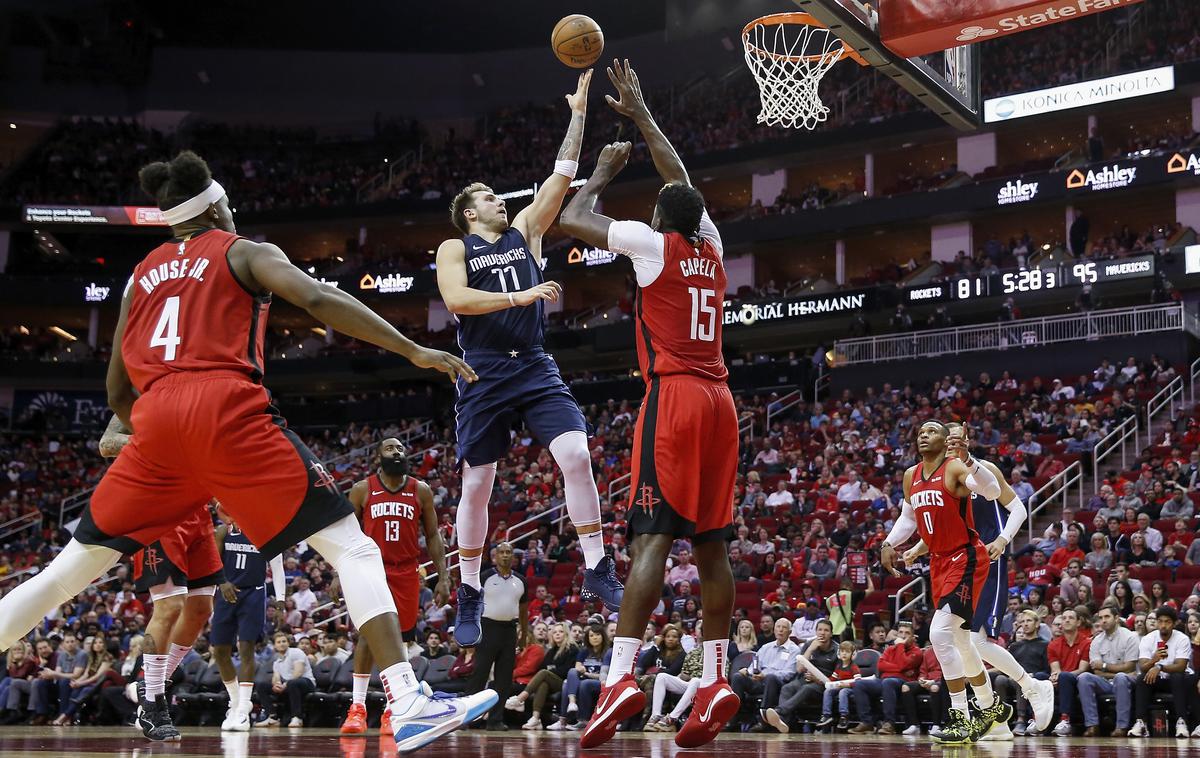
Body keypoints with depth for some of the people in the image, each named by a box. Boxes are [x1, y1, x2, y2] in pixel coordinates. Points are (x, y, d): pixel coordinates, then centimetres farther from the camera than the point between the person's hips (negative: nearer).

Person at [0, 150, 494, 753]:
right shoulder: (245, 252, 14)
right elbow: (318, 301, -5)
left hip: (156, 420, 5)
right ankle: (409, 705, -18)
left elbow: (117, 392, 27)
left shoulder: (141, 275, 27)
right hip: (227, 410, -4)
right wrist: (413, 350, -5)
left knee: (69, 571, 15)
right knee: (351, 547, -3)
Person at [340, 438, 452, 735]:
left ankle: (392, 711, 9)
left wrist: (443, 577, 1)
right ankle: (357, 708, -6)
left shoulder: (421, 491, 6)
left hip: (406, 574, 2)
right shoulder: (362, 490, 2)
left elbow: (433, 536, 8)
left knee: (400, 641, 3)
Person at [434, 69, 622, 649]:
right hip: (484, 374, -2)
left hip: (535, 367, 3)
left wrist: (578, 111, 7)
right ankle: (469, 596, 14)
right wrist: (521, 296, -19)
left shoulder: (524, 232, 16)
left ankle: (597, 572, -9)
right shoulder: (455, 249, 6)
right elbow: (456, 299, -14)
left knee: (576, 455, -16)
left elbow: (562, 175, 12)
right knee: (476, 484, 2)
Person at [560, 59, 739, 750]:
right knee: (710, 541, 5)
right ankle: (717, 681, 2)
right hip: (720, 399, 6)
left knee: (654, 535, -15)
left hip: (674, 396, -6)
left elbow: (573, 219, 8)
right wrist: (641, 114, 39)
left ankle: (622, 677, -24)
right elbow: (682, 183, 32)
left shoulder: (653, 243, 0)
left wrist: (605, 171, 25)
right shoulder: (712, 246, 17)